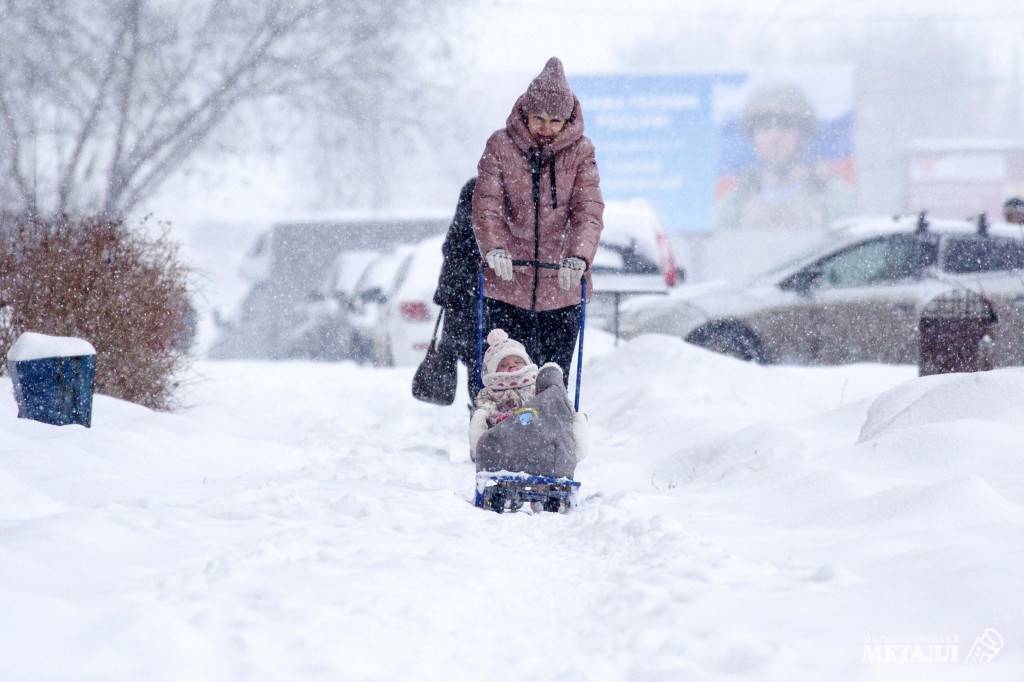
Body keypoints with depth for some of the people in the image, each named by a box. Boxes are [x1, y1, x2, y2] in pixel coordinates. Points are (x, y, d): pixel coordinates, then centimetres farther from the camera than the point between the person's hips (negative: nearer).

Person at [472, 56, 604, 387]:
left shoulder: (580, 152, 4)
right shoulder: (500, 147, 1)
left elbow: (588, 210, -5)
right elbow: (487, 205, -4)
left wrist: (579, 256, -24)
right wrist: (494, 248, -24)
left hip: (561, 288, 1)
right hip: (508, 286, -1)